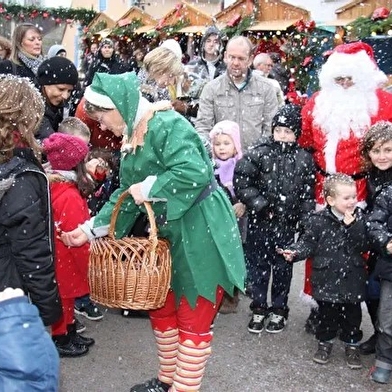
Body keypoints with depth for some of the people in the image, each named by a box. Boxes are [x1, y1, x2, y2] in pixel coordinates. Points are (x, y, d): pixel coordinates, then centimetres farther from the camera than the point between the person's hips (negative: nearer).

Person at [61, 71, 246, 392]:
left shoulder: (167, 125, -20)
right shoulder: (133, 137, 10)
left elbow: (195, 172, -32)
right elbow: (126, 194, 13)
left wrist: (149, 188, -21)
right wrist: (90, 229, 6)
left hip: (201, 232, -10)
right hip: (169, 233, 10)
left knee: (194, 318, 3)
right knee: (162, 307, 19)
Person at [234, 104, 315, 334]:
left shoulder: (304, 159, 0)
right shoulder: (259, 153, -6)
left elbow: (308, 194, 3)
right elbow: (241, 180, -10)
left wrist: (307, 222, -2)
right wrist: (259, 204, -14)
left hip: (286, 224, 1)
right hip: (259, 221, -1)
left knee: (282, 266, 11)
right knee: (258, 264, 9)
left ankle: (279, 310, 27)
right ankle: (259, 308, 24)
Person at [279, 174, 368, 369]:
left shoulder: (359, 219, -3)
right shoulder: (319, 220, -8)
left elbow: (364, 246, -11)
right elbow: (308, 243, -5)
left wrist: (352, 227, -22)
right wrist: (294, 252, -22)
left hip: (352, 278, 2)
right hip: (327, 278, -1)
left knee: (352, 314, 12)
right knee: (327, 313, 12)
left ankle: (352, 344, 31)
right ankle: (325, 341, 32)